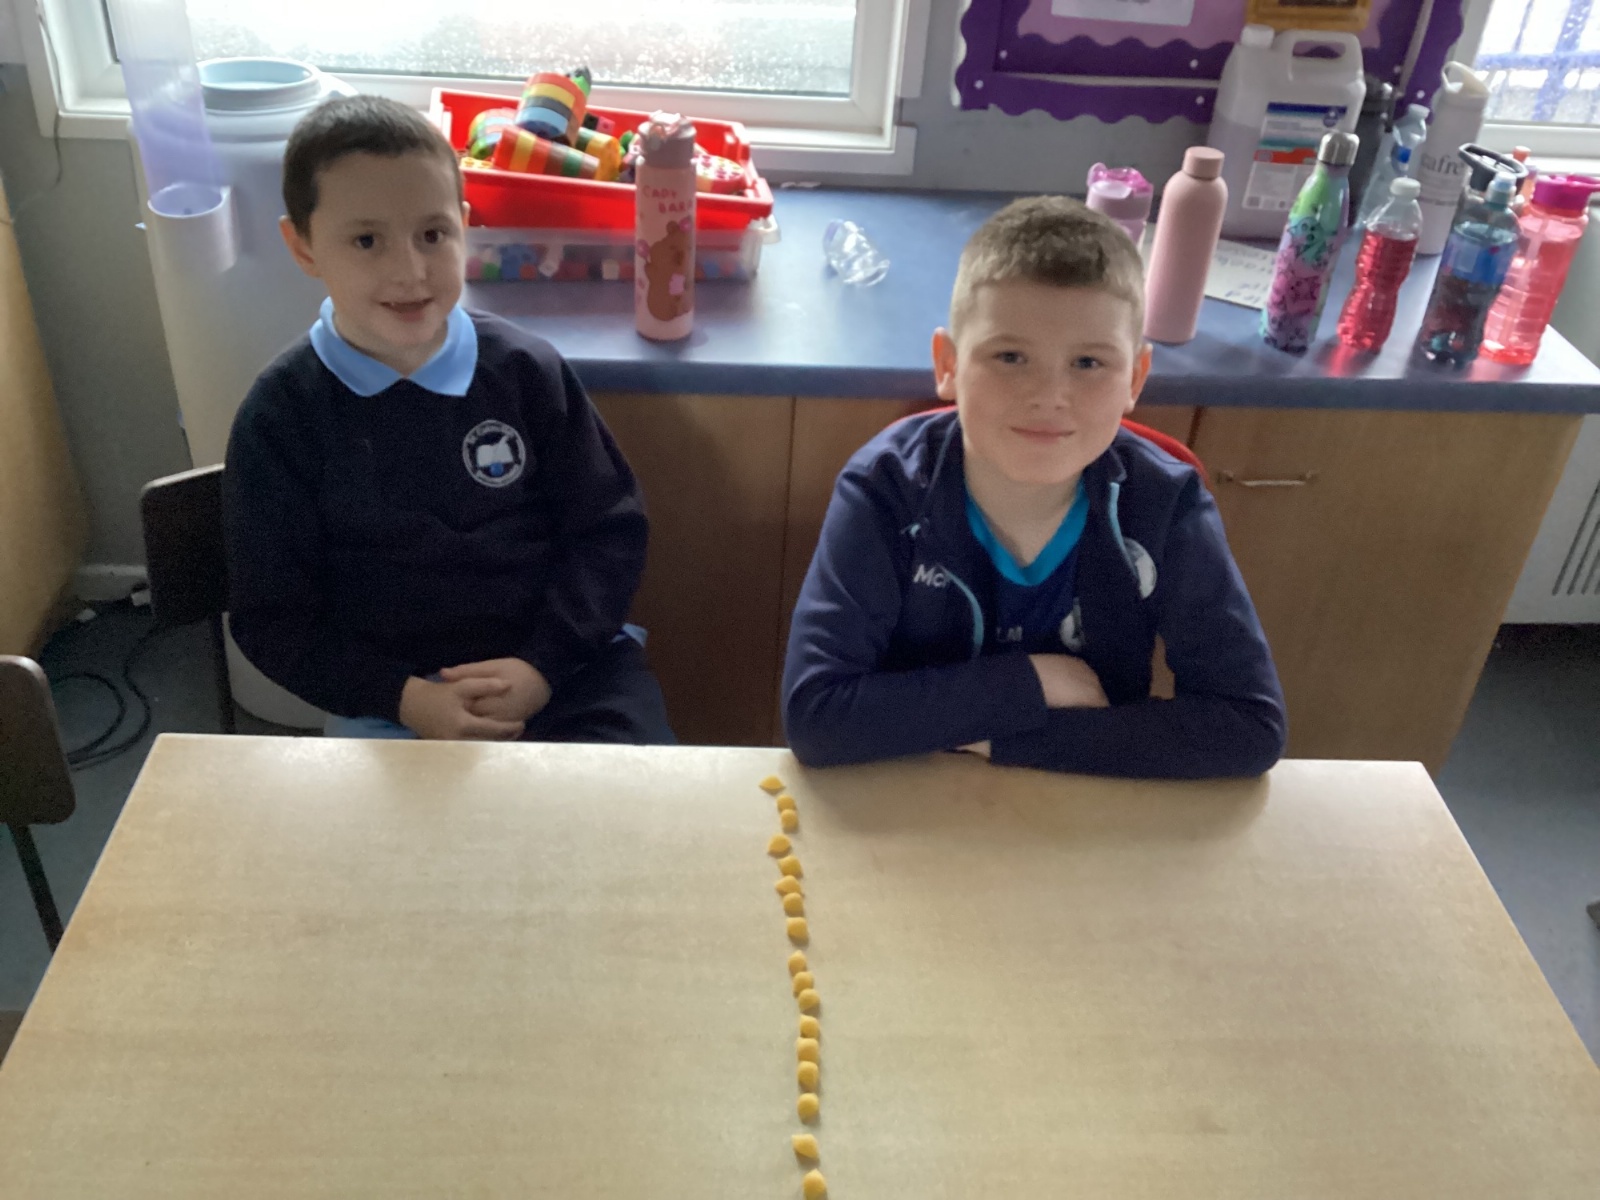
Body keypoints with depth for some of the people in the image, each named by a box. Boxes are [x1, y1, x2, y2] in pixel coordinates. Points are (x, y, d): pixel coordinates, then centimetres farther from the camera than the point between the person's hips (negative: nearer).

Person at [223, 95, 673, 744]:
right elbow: (271, 616, 1)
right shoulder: (280, 416, -3)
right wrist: (402, 696, -13)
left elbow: (610, 526, 4)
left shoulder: (526, 369, -1)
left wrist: (543, 665, -9)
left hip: (562, 665, 1)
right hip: (390, 704, 0)